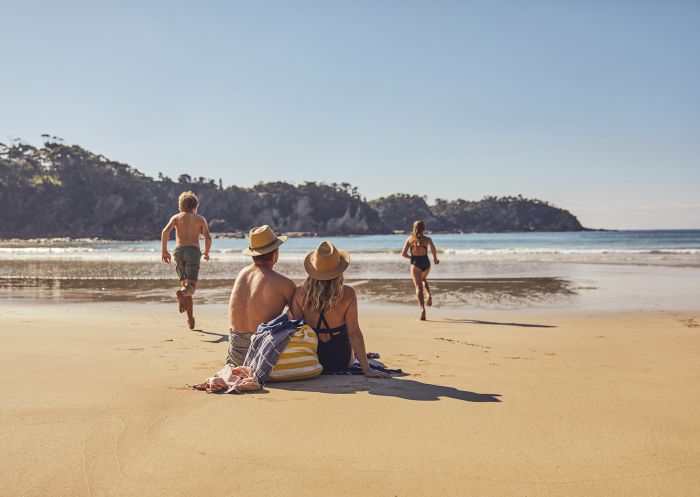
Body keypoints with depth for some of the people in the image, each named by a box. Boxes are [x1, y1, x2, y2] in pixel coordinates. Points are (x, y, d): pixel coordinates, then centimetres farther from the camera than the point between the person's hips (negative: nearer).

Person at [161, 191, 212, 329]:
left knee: (185, 284, 11)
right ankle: (181, 293, -45)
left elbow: (165, 231, -2)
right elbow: (208, 237, 1)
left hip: (179, 251, 2)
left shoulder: (176, 217, 17)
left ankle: (191, 319, 6)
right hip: (193, 251, -2)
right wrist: (206, 253, 16)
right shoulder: (200, 219, 16)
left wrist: (164, 251, 3)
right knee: (191, 287, -9)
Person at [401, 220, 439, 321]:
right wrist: (435, 258, 2)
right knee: (424, 279, 32)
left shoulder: (410, 239, 6)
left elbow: (403, 254, -1)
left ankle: (422, 308, -22)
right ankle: (428, 295, 5)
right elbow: (433, 248, -15)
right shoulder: (427, 239, 4)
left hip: (415, 264, -1)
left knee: (418, 287, -4)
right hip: (426, 263, 1)